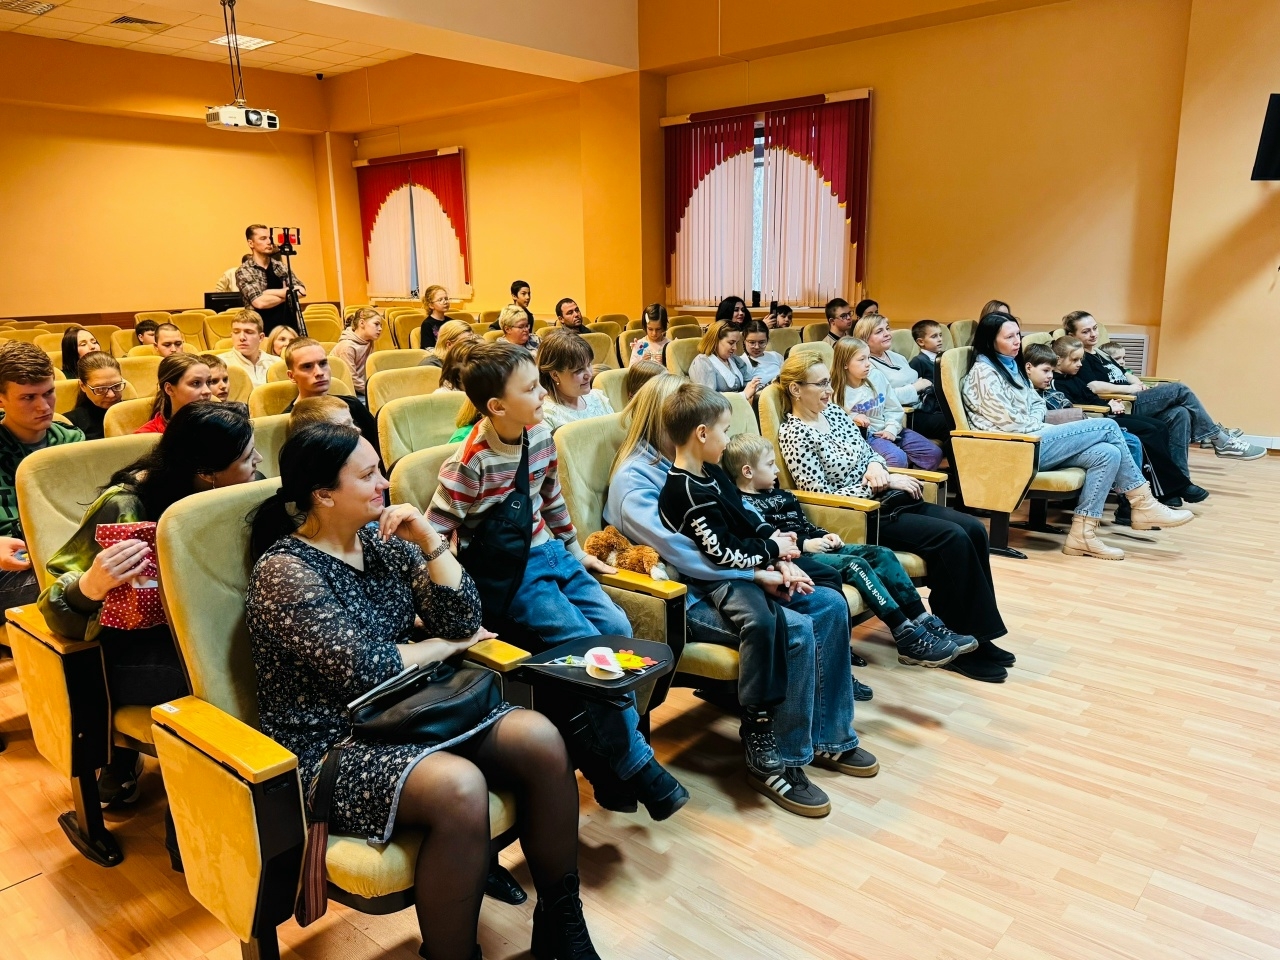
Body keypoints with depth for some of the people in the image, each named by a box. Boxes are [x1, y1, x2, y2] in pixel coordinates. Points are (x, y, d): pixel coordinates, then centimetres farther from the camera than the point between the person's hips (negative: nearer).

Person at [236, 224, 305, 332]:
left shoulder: (280, 266, 12)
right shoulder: (244, 271, -3)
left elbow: (301, 291, -3)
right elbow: (259, 302, -18)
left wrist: (271, 292, -12)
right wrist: (288, 294, -6)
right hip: (263, 329, -4)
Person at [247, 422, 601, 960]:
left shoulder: (385, 537, 6)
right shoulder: (284, 570, -13)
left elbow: (463, 621, 1)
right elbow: (360, 670, -21)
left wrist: (429, 540, -10)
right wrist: (444, 645, -6)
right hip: (331, 746, -6)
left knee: (540, 738, -16)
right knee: (458, 787, -33)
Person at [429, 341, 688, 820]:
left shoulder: (541, 437, 0)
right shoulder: (469, 464, -20)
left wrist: (576, 552, 21)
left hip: (547, 552, 7)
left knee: (617, 628, -10)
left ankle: (598, 753, 3)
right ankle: (634, 762, -4)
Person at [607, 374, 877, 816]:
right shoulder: (633, 479, -13)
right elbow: (682, 554, -24)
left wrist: (778, 562, -4)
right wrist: (758, 572, -21)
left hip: (724, 577, 9)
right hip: (685, 597, -8)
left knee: (830, 605, -5)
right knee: (795, 629, -25)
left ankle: (830, 737, 7)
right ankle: (785, 760, -7)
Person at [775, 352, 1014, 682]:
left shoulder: (832, 411, 11)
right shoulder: (793, 434, -13)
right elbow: (825, 494, -17)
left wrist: (876, 466, -7)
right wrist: (884, 483, -15)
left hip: (889, 499, 8)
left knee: (973, 529, -7)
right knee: (953, 539, -21)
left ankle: (978, 636, 2)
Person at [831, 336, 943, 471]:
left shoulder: (876, 376, 4)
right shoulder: (836, 391, -11)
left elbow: (893, 407, 8)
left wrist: (892, 428, -7)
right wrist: (852, 417, -25)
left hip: (889, 431, 6)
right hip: (865, 435, -6)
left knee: (934, 453, -2)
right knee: (898, 459, -32)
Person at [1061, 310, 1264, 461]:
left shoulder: (1100, 354, 24)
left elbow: (1124, 374, 28)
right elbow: (1094, 386, -21)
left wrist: (1137, 382, 5)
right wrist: (1131, 388, -13)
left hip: (1131, 402, 9)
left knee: (1179, 413, -16)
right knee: (1180, 390, -13)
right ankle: (1220, 439, -2)